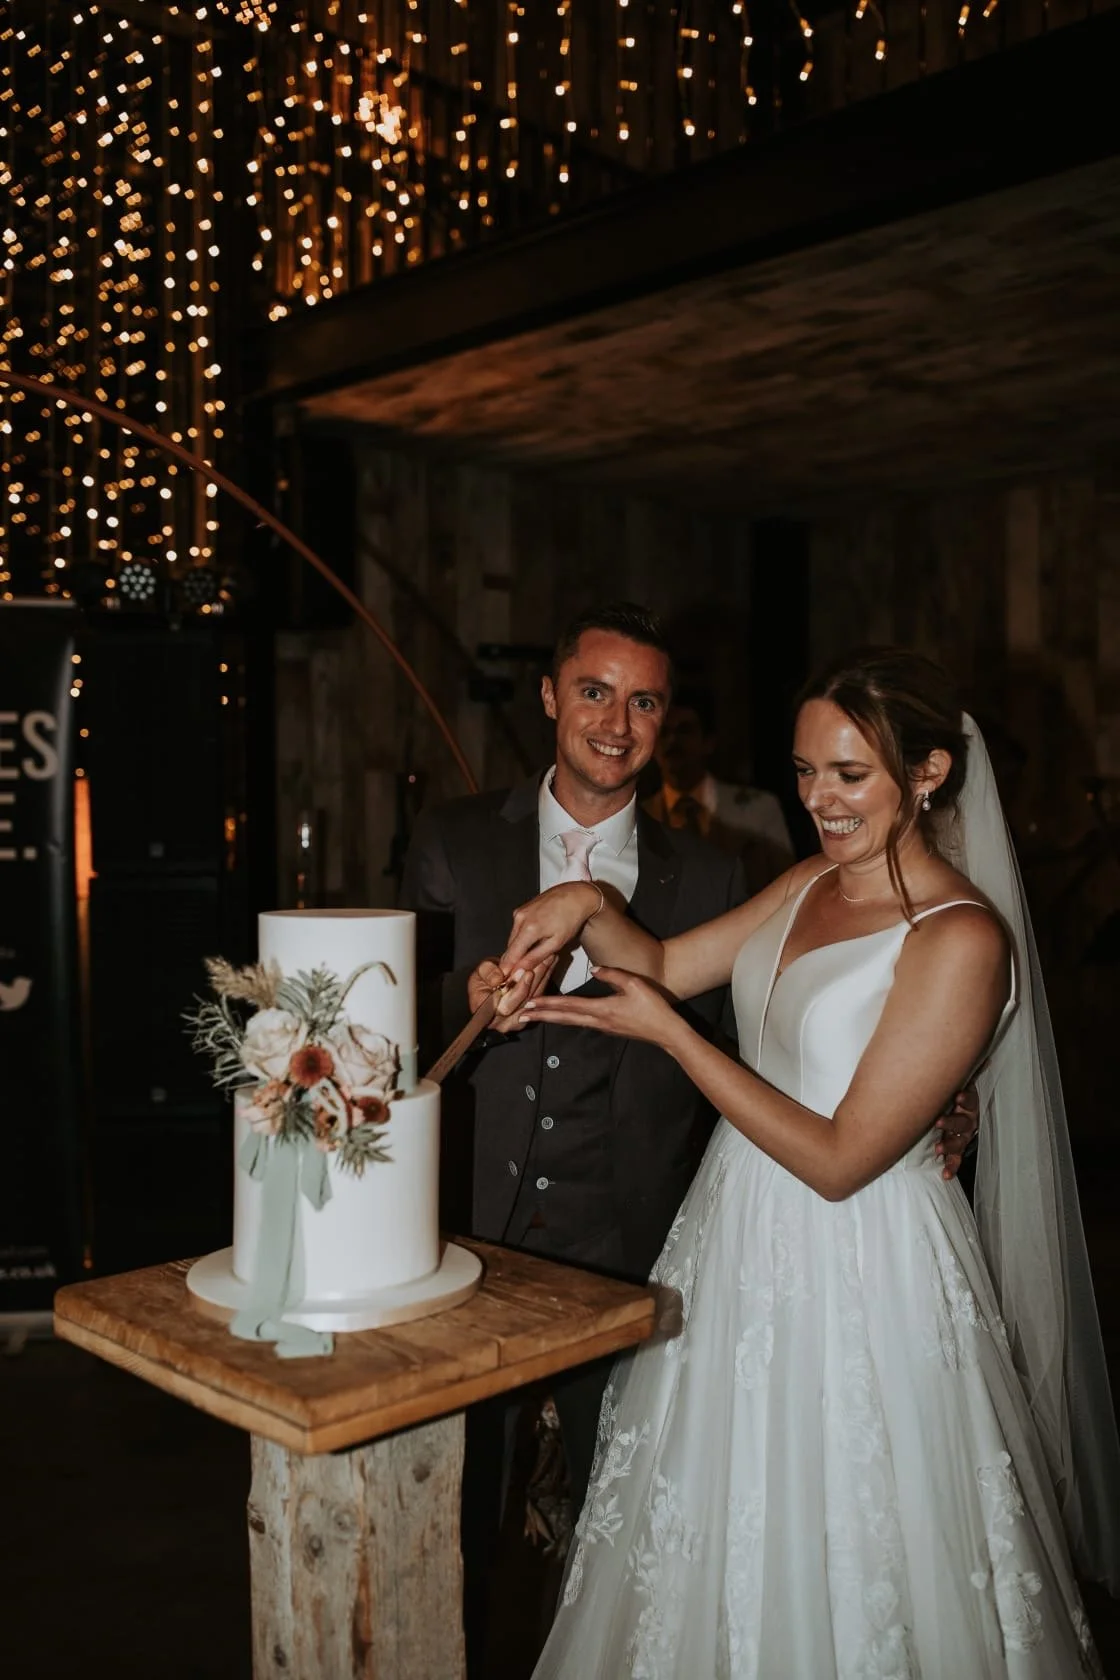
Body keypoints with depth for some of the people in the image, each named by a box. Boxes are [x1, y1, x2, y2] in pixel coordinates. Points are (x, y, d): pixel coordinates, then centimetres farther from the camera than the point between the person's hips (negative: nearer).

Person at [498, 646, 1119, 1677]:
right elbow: (667, 965, 9)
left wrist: (668, 1034, -21)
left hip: (854, 1273, -7)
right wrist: (587, 908, -12)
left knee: (834, 1564, 13)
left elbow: (839, 1159, -22)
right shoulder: (813, 882, 3)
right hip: (742, 1238, 7)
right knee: (721, 1542, 23)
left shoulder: (960, 939, -22)